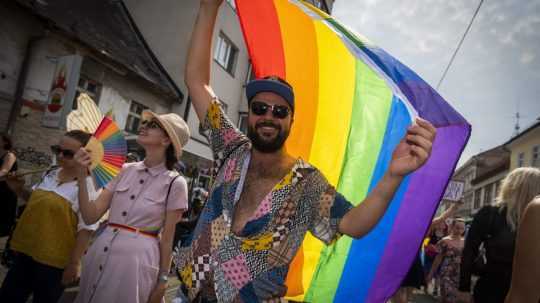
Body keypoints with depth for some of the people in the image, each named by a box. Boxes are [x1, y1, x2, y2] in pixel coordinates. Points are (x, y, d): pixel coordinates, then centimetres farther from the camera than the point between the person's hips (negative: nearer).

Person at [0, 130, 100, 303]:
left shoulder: (88, 186, -19)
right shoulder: (50, 175, 5)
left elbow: (86, 229, -18)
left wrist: (74, 263, -17)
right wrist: (19, 190, 5)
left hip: (53, 261, -7)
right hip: (26, 252, 7)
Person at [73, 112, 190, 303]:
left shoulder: (175, 183, -10)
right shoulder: (127, 170, 4)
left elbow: (167, 240, -5)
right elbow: (91, 216, 1)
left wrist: (162, 280, -1)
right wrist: (82, 174, -7)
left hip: (136, 258, -5)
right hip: (100, 251, 5)